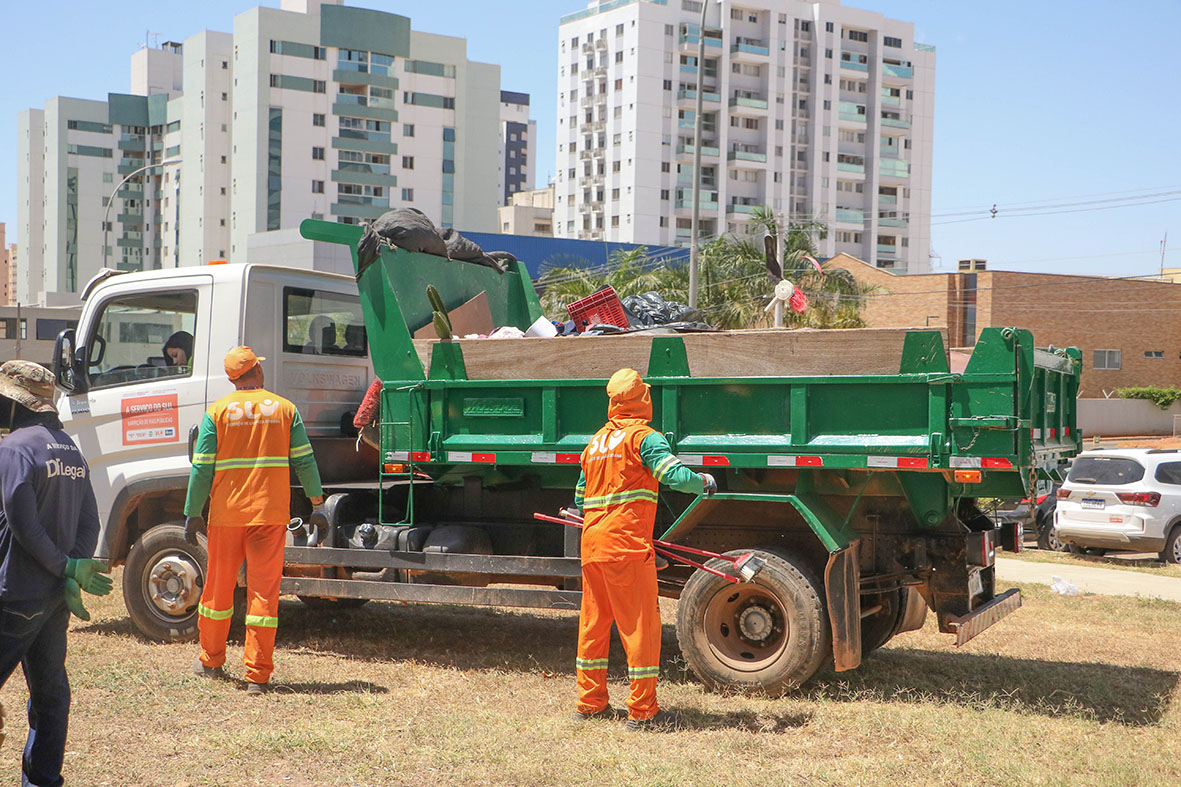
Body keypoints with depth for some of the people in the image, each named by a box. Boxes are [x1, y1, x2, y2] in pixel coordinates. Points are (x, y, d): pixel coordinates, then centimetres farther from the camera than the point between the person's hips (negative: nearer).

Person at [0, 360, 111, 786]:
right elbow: (89, 523, 8)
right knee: (50, 690, 12)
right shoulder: (70, 449, 11)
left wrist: (67, 567, -11)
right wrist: (72, 575, -1)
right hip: (57, 596, 8)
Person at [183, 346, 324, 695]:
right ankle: (258, 675, -2)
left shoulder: (217, 412, 0)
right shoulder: (285, 409, 2)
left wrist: (193, 513, 4)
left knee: (219, 587, 15)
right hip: (271, 513, -1)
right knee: (264, 591, 1)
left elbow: (202, 468, -2)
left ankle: (211, 661, 30)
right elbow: (304, 460, 4)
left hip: (226, 513, 1)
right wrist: (316, 496, 21)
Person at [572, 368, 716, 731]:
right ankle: (642, 711, 3)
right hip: (627, 545, -7)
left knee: (593, 622, 14)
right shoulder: (644, 436, -6)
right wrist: (704, 482, 1)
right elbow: (675, 475, -18)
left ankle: (590, 703, 22)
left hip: (592, 543, 7)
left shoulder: (595, 442, 16)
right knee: (641, 624, 0)